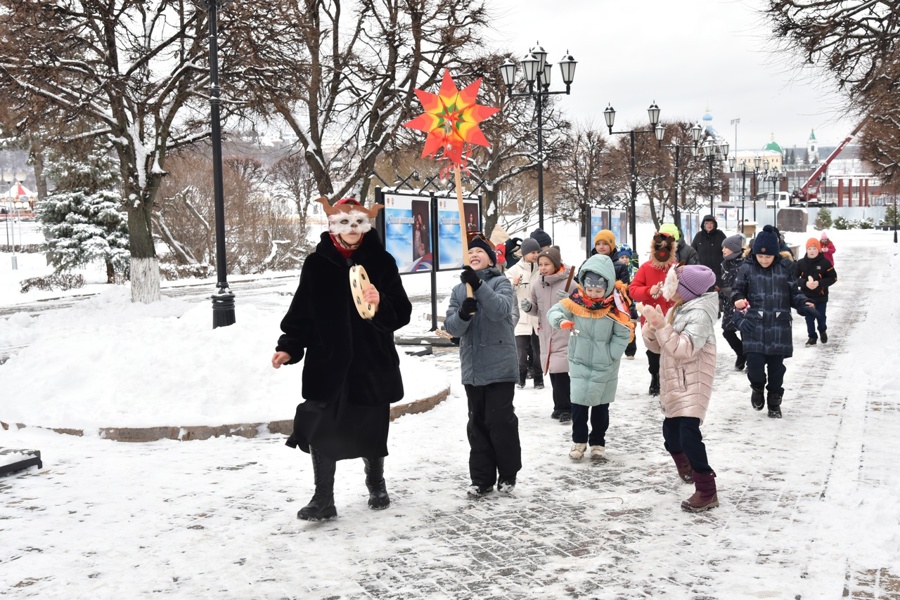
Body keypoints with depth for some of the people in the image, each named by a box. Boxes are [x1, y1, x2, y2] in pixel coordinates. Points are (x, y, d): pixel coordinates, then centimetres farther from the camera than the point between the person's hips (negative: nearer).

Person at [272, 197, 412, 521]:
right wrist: (289, 347, -7)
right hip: (326, 363, 0)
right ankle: (323, 499, 8)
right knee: (321, 431, -4)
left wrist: (380, 304, -24)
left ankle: (376, 485, 37)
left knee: (371, 431, 13)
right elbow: (302, 311, 4)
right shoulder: (317, 264, 1)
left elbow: (401, 314, -4)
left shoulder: (381, 261, -1)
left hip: (372, 364, 0)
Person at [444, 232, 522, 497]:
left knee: (500, 420, -2)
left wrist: (478, 285, -32)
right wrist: (462, 315, -20)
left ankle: (507, 475, 14)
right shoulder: (459, 290, 11)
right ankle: (482, 479, 17)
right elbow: (451, 326, 2)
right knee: (477, 424, 9)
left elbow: (501, 309, -22)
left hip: (500, 366, -5)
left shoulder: (501, 283, -2)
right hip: (472, 368, 5)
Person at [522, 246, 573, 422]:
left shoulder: (568, 282, -10)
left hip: (565, 334, -5)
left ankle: (565, 407, 4)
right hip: (546, 334, 5)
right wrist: (528, 307, -4)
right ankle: (561, 406, 21)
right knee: (553, 372, 9)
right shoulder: (537, 284, 5)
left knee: (560, 372, -8)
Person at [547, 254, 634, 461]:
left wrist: (610, 356, -14)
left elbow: (624, 335, -10)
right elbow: (554, 311, -10)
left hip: (605, 366, -1)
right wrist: (561, 321, -33)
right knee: (578, 404, 3)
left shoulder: (615, 306, -15)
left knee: (600, 405, 11)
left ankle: (598, 442, 25)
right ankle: (579, 441, 20)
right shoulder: (576, 300, -10)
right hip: (579, 362, 1)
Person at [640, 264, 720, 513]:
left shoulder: (699, 314, -18)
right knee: (671, 432, 17)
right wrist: (652, 326, -10)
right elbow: (657, 345, 10)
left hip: (692, 384, -9)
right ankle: (685, 465, 45)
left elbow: (684, 350, -28)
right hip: (673, 383, 9)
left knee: (689, 434, -17)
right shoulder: (675, 310, 10)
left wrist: (662, 325, -29)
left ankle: (707, 491, -11)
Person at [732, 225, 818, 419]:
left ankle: (774, 402, 26)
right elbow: (737, 292, 6)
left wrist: (803, 304, -7)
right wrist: (739, 304, -14)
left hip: (779, 328, 1)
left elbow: (794, 293, 11)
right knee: (755, 363, -11)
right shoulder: (747, 269, 1)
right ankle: (757, 388, 23)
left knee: (776, 366, 7)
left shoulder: (784, 268, 5)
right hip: (754, 327, -1)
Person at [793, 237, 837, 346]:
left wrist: (819, 283, -20)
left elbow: (833, 278, -6)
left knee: (820, 317, 10)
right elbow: (794, 278, -4)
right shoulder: (800, 263, -6)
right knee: (809, 318, 7)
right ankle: (812, 337, 23)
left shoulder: (825, 262, -10)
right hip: (806, 297, 1)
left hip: (821, 296, -1)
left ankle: (822, 331, 40)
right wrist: (805, 283, -22)